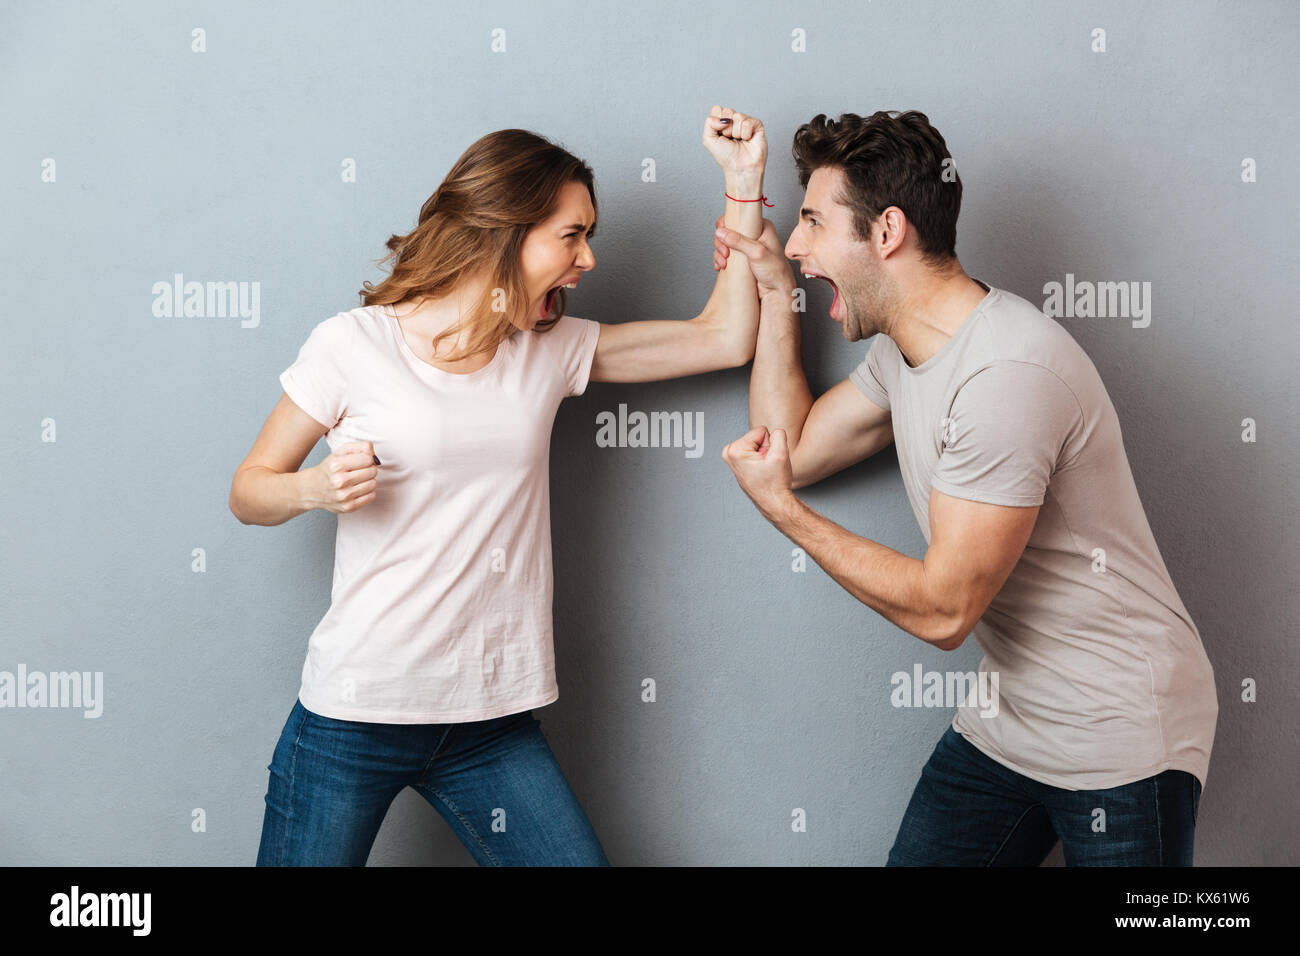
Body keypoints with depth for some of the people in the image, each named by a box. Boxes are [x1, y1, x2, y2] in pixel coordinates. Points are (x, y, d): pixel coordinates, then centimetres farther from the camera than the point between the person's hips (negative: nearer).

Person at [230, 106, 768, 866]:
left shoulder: (552, 348, 7)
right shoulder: (355, 343, -6)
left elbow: (724, 339, 7)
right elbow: (250, 490, 2)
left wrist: (746, 182, 3)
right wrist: (317, 488, -20)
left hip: (494, 719, 4)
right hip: (356, 712, -3)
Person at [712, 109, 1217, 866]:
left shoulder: (1008, 373, -27)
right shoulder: (904, 350, 3)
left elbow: (943, 609, -25)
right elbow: (792, 451, 12)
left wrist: (780, 507, -16)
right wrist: (777, 291, 8)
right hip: (1005, 720, 8)